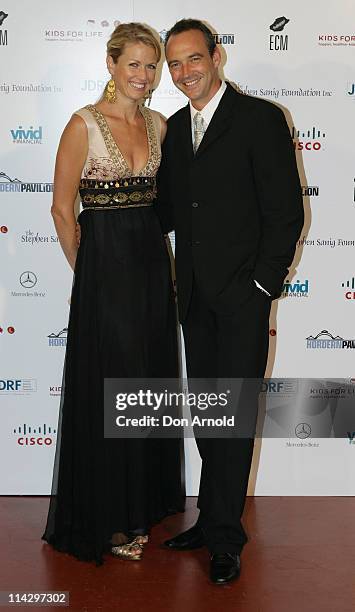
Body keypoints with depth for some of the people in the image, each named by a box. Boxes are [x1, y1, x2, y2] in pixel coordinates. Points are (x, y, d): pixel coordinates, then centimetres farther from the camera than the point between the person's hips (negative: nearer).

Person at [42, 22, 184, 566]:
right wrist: (86, 270, -1)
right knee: (107, 391, 3)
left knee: (149, 387, 13)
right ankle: (108, 520, 20)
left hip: (153, 262, 6)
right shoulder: (85, 124, -9)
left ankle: (143, 504, 31)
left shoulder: (158, 124, 8)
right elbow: (62, 209, -6)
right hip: (104, 266, -6)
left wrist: (165, 265, 10)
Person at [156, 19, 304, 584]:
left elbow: (286, 210, -9)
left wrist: (263, 285, -12)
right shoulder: (175, 128, 13)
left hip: (242, 294, -6)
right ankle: (214, 520, 26)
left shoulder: (260, 118, -6)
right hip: (195, 295, 6)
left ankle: (224, 537, 12)